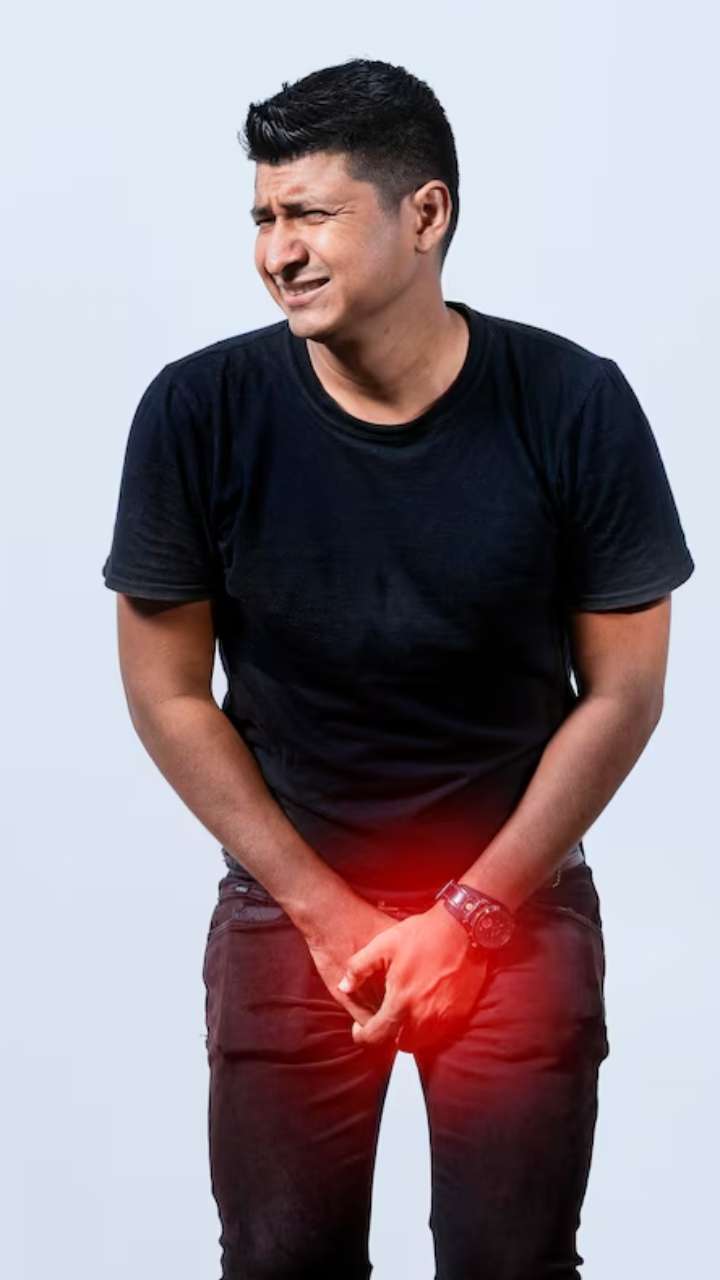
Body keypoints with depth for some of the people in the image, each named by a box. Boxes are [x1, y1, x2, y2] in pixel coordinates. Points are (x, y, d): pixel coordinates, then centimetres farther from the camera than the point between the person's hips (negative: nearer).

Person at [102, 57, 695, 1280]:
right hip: (287, 904, 1)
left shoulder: (575, 407, -15)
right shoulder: (199, 413, -15)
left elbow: (622, 691, -7)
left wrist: (472, 914, -9)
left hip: (521, 899, 0)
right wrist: (328, 913, -7)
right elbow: (168, 692, -5)